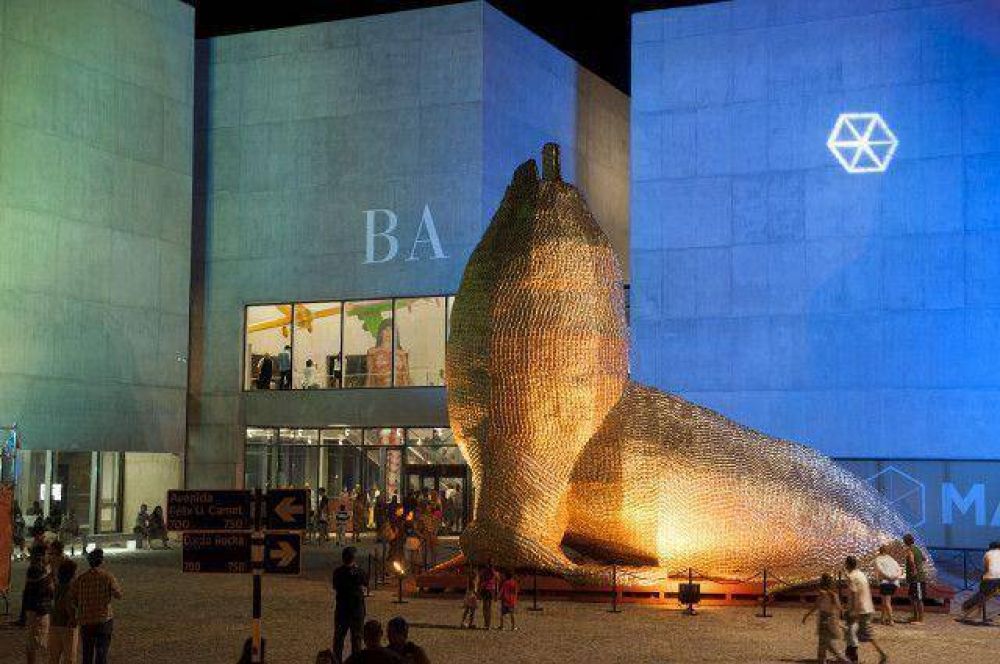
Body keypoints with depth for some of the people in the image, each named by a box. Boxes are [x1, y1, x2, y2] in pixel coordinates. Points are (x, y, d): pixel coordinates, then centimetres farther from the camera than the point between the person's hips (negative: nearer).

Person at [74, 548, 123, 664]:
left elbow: (73, 600, 0)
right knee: (102, 654, 1)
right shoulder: (107, 576, -7)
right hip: (104, 620, -2)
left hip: (85, 622, 2)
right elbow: (119, 595, -1)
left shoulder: (80, 579, -1)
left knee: (87, 654, 15)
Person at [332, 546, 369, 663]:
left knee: (338, 636, 13)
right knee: (356, 636, 8)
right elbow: (364, 587, -1)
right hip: (357, 608, -2)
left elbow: (335, 588, 6)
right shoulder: (359, 572, -13)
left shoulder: (337, 572, -5)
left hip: (341, 608, 2)